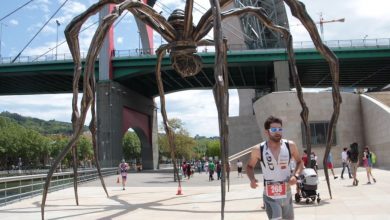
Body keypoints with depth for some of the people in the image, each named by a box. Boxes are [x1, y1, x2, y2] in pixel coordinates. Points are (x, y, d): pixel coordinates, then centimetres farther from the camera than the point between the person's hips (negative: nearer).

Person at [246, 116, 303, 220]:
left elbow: (299, 162, 9)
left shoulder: (290, 146, -7)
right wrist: (252, 179, -15)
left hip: (286, 193, 3)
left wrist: (296, 175, -11)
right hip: (270, 196, -3)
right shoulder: (258, 150, -12)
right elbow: (250, 166, 4)